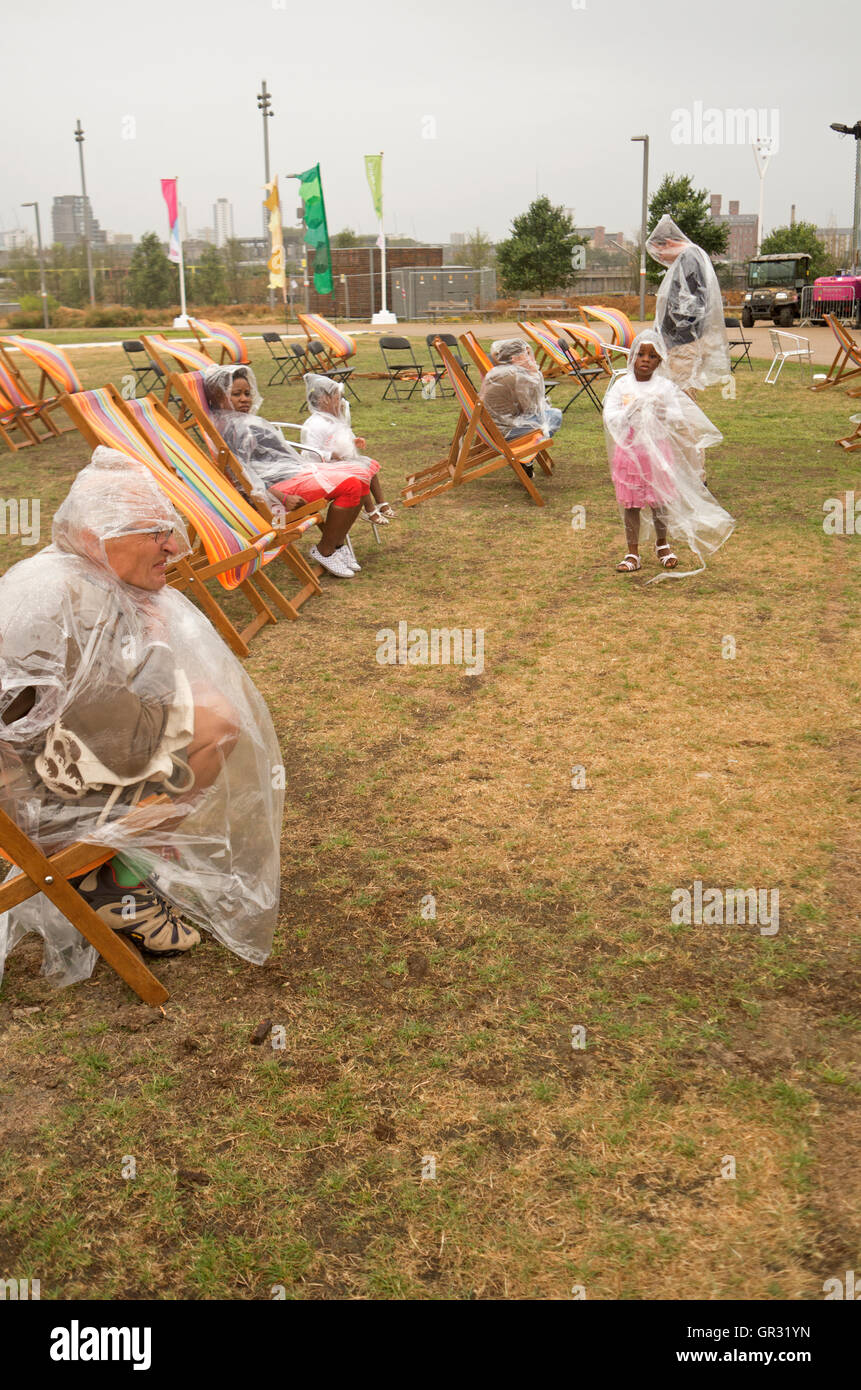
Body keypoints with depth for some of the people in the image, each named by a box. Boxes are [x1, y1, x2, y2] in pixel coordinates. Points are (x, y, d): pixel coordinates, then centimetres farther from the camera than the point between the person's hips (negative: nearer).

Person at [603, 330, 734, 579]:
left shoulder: (665, 386, -1)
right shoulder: (622, 385, -2)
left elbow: (679, 418, -5)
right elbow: (609, 417, -9)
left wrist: (662, 412, -22)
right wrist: (630, 411, -23)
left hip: (658, 449, 0)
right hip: (628, 451, 0)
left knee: (660, 501, 8)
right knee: (630, 504, 4)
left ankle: (662, 544, 31)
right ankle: (633, 553, 14)